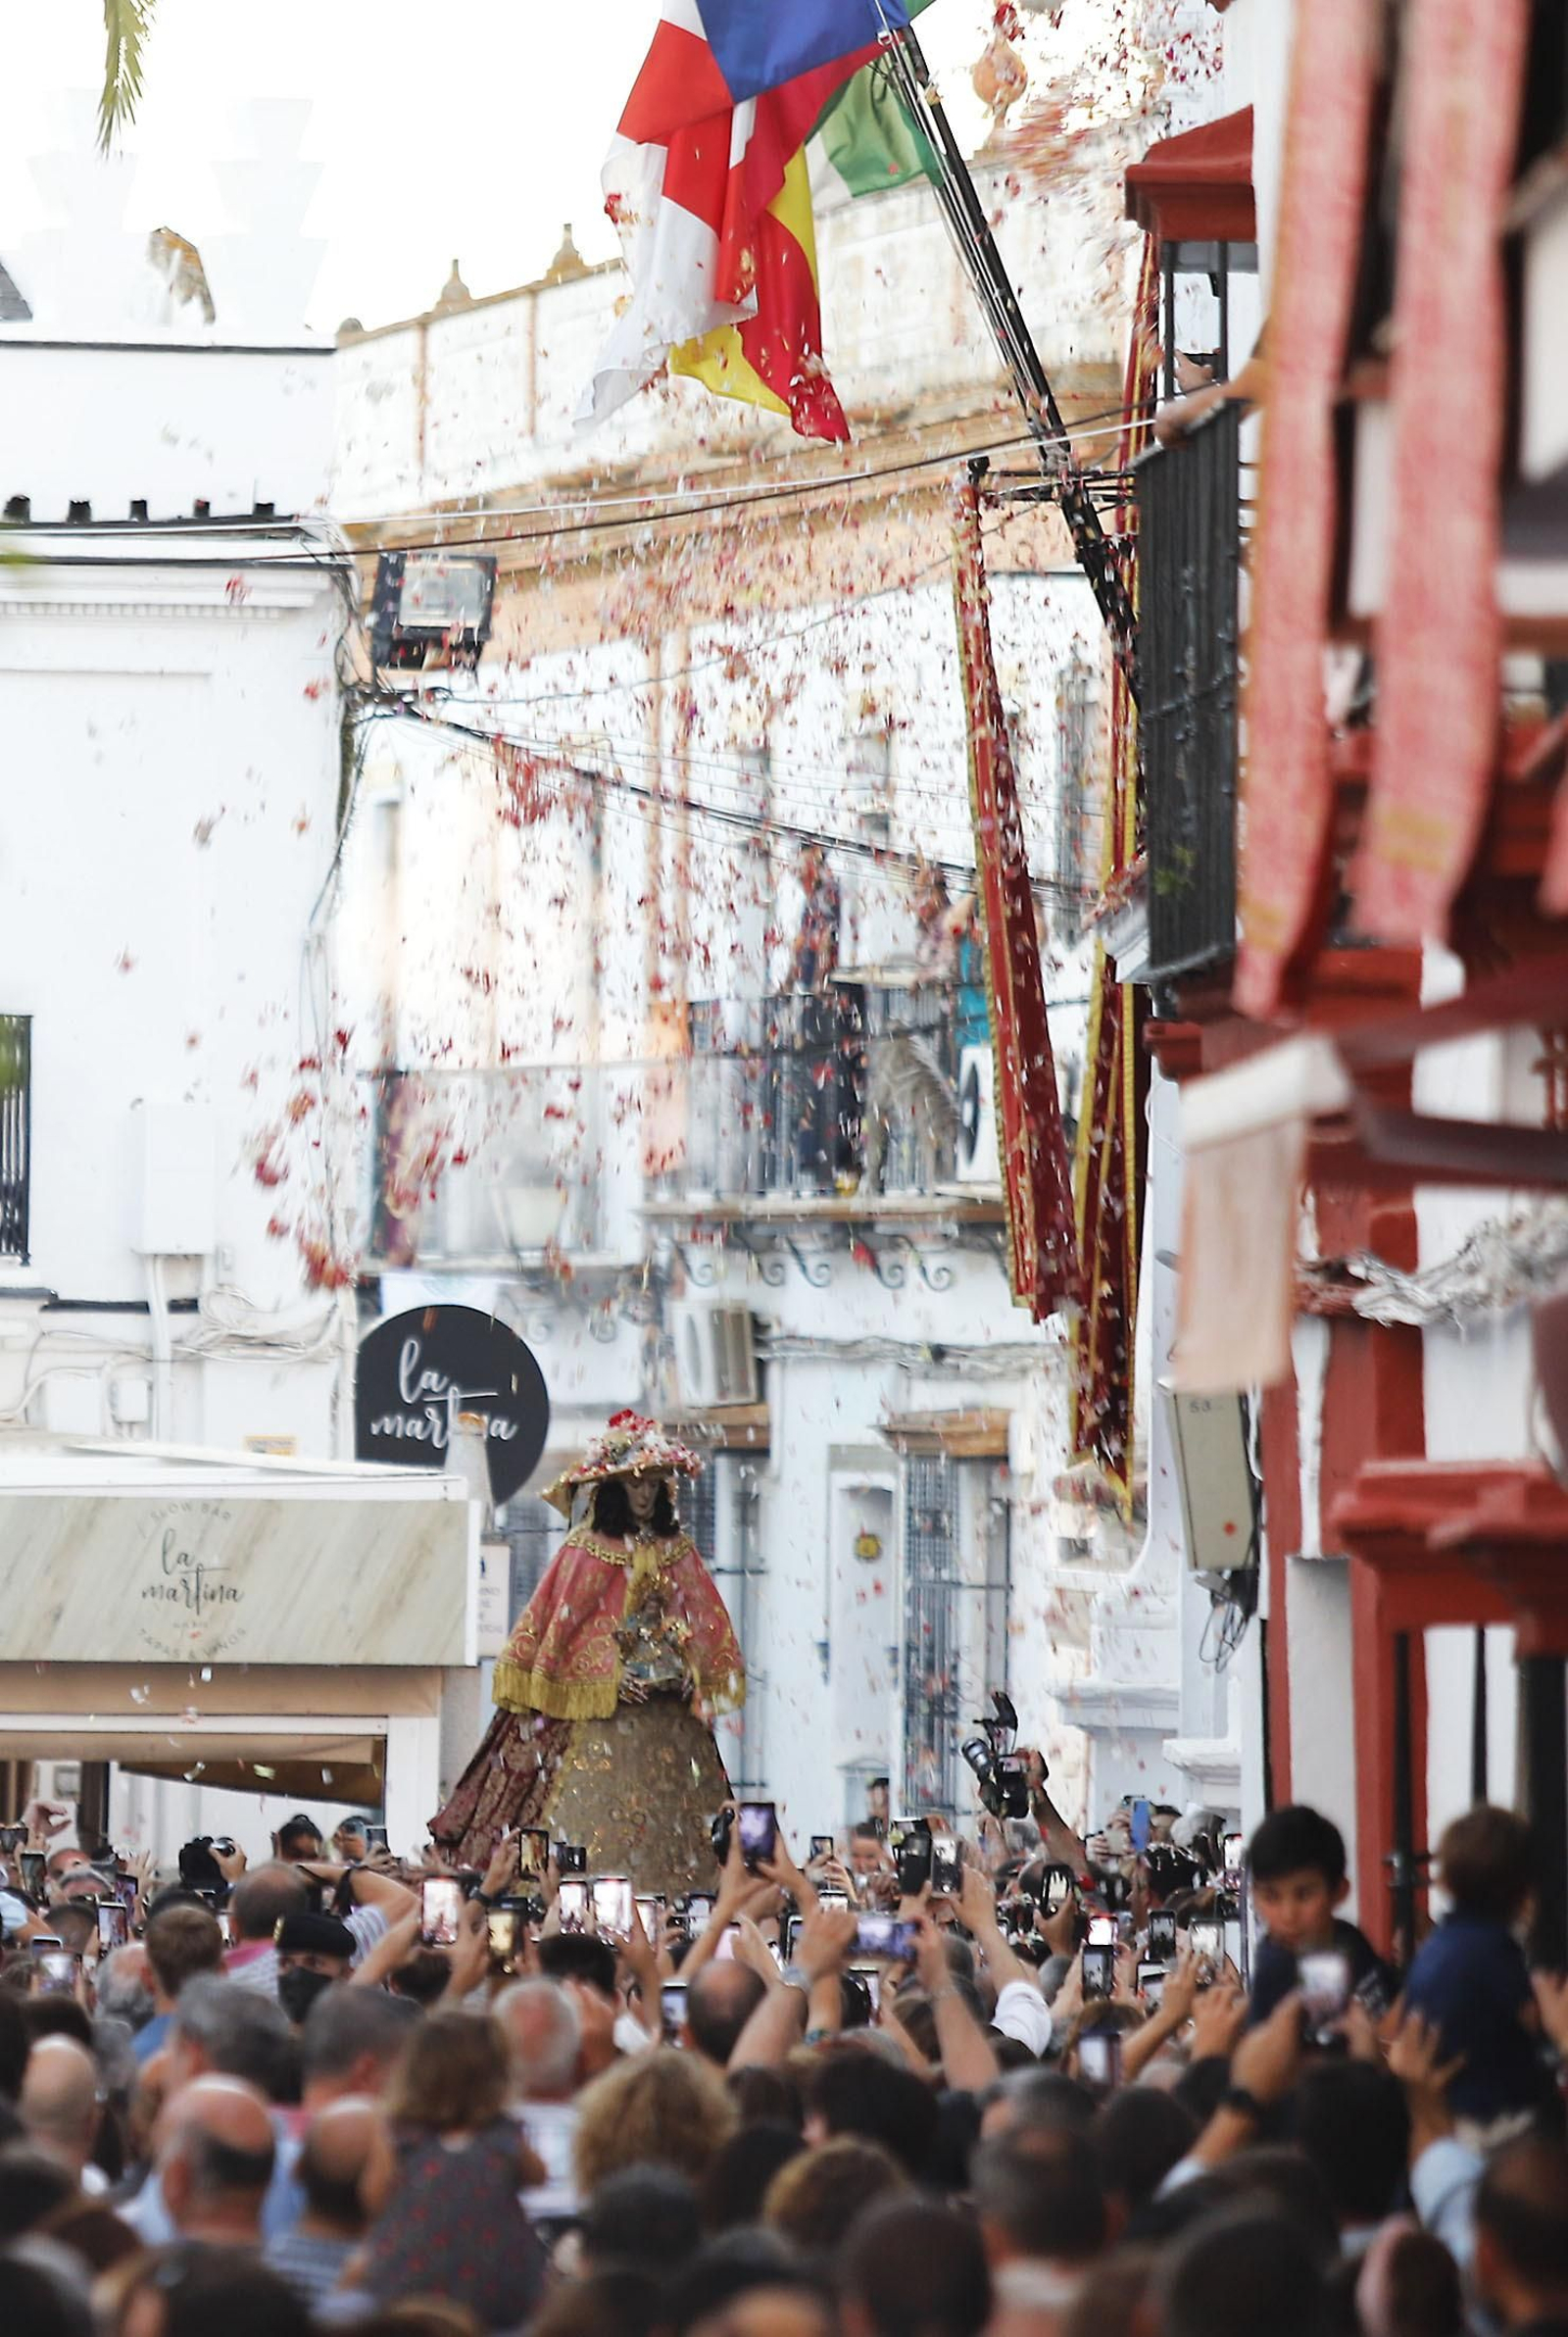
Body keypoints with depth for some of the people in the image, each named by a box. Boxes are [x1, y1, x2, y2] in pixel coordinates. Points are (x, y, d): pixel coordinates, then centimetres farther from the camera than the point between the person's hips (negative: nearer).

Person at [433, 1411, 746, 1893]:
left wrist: (696, 1674, 0)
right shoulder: (585, 1552, -3)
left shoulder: (678, 1553, 11)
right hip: (598, 1719, -5)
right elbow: (552, 1625, -5)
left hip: (669, 1720, 5)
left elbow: (707, 1628, 14)